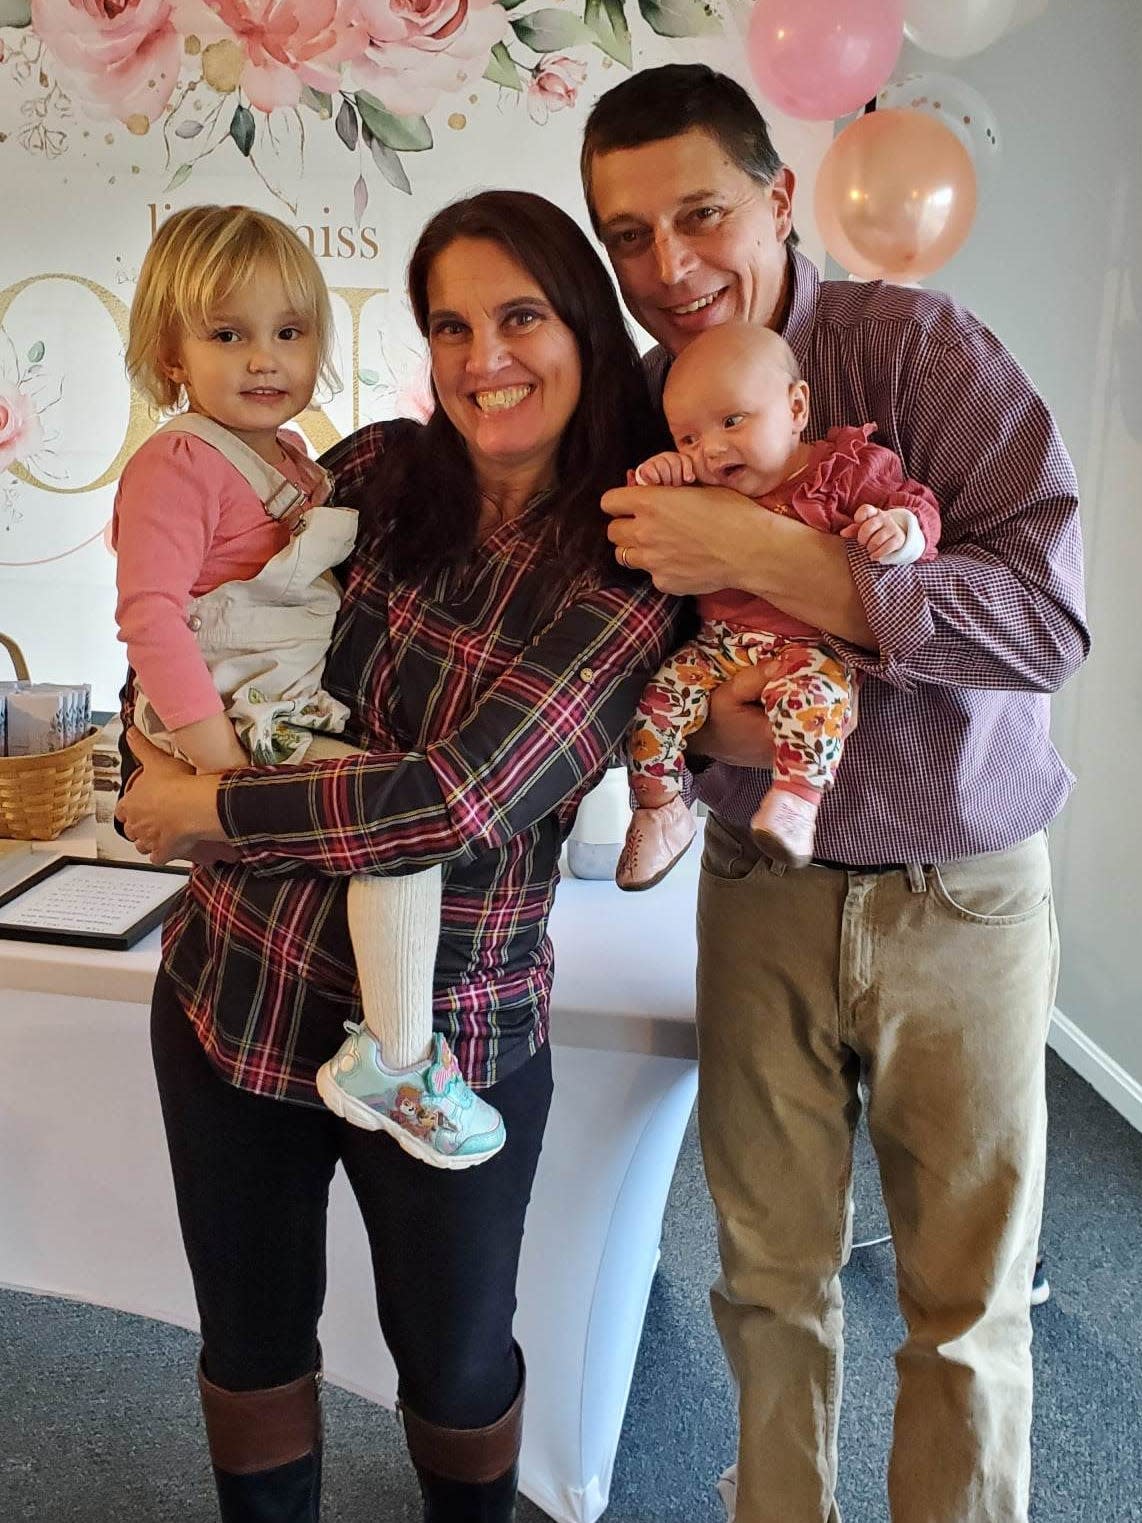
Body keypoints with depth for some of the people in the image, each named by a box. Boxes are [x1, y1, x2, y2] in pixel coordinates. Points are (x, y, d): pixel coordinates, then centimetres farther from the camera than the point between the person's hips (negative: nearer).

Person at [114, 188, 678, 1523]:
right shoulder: (377, 471, -1)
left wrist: (200, 807, -16)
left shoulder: (624, 574, -14)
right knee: (249, 1337, 22)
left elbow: (465, 797, -24)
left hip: (443, 1040, -3)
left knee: (456, 1358, 20)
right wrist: (156, 754, -6)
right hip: (227, 987, 4)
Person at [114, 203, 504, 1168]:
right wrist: (216, 758, -26)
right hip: (242, 717, -10)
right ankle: (400, 1061, -15)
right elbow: (150, 614, -21)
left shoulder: (287, 453, 16)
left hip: (308, 704, 10)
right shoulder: (176, 465, -12)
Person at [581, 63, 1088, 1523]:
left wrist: (752, 550, -30)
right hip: (760, 891, 3)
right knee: (771, 1279, 15)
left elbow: (1046, 613, -24)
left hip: (958, 895, -2)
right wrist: (695, 723, -19)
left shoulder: (917, 345, -12)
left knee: (968, 1307, 11)